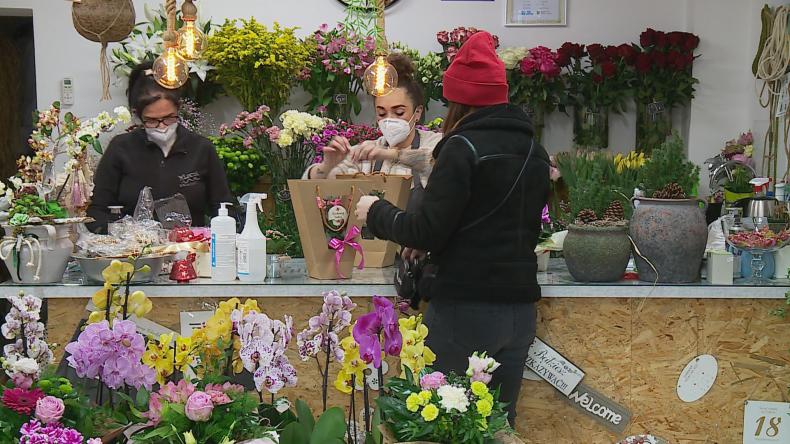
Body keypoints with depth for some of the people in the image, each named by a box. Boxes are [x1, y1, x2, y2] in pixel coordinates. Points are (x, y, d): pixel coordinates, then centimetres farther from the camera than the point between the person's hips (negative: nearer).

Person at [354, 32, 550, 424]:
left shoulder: (465, 146, -11)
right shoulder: (534, 151, 11)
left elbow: (429, 231, -14)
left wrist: (377, 213, 3)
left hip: (466, 308, -7)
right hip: (520, 308, 7)